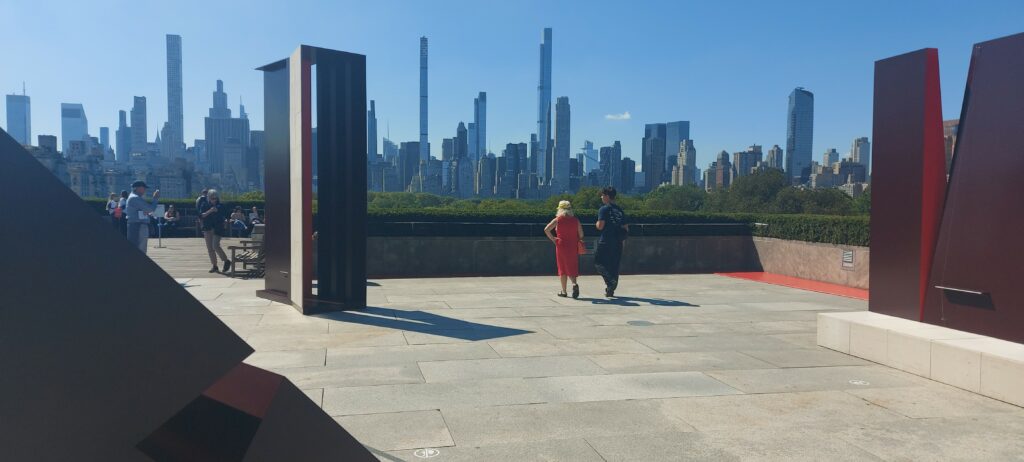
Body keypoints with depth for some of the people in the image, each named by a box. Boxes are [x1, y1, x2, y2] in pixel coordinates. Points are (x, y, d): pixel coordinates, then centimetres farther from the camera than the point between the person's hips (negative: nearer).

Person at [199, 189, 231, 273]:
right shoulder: (205, 205, 5)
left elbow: (225, 216, 4)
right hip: (207, 228, 3)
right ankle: (214, 266, 13)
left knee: (215, 246, -17)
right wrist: (209, 211, -17)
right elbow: (201, 216, -4)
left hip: (217, 228, -3)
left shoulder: (220, 206, 1)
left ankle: (226, 261, -1)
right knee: (209, 248, 4)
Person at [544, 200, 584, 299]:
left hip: (561, 245, -1)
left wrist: (553, 239, -4)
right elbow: (581, 234, -1)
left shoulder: (557, 220, -3)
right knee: (572, 267, 9)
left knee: (562, 268, 9)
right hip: (573, 246, 1)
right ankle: (574, 283, -18)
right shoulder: (576, 220, 1)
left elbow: (546, 229, -12)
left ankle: (563, 291, 12)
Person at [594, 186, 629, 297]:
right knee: (614, 266, 12)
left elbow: (600, 226, -16)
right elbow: (626, 228, 12)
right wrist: (623, 240, 23)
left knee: (599, 263, 4)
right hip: (618, 243, 6)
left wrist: (597, 223, 6)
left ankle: (610, 280, -18)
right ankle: (611, 290, 17)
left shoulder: (603, 209, -8)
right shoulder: (620, 210, 11)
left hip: (605, 242, -6)